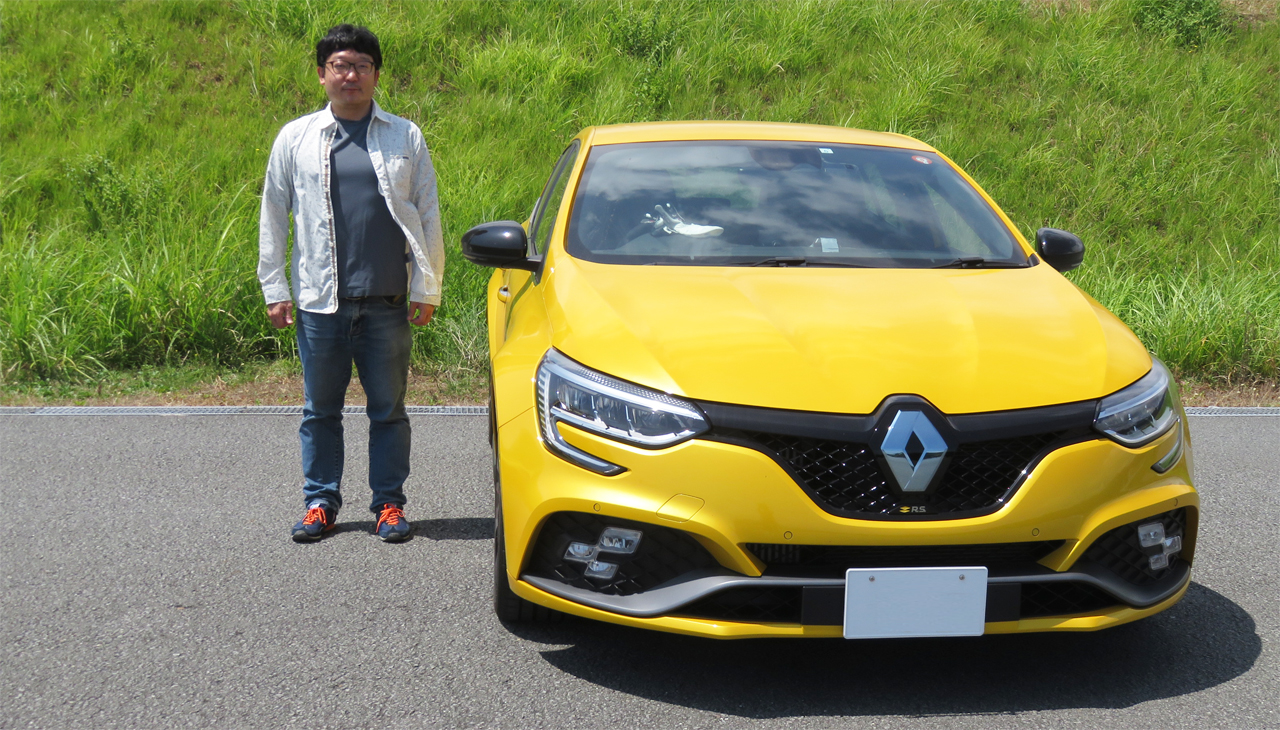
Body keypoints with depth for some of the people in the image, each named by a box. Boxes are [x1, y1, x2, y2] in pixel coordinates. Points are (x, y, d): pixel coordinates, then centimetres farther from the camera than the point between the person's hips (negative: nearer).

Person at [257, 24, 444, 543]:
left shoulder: (406, 137, 7)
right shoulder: (296, 138, 8)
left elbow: (428, 217, 8)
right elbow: (273, 218, 11)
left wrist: (426, 289, 3)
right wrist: (274, 290, 5)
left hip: (387, 304, 0)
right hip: (320, 303, 1)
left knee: (389, 410, 6)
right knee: (320, 410, 8)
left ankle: (389, 504, 17)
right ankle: (320, 502, 21)